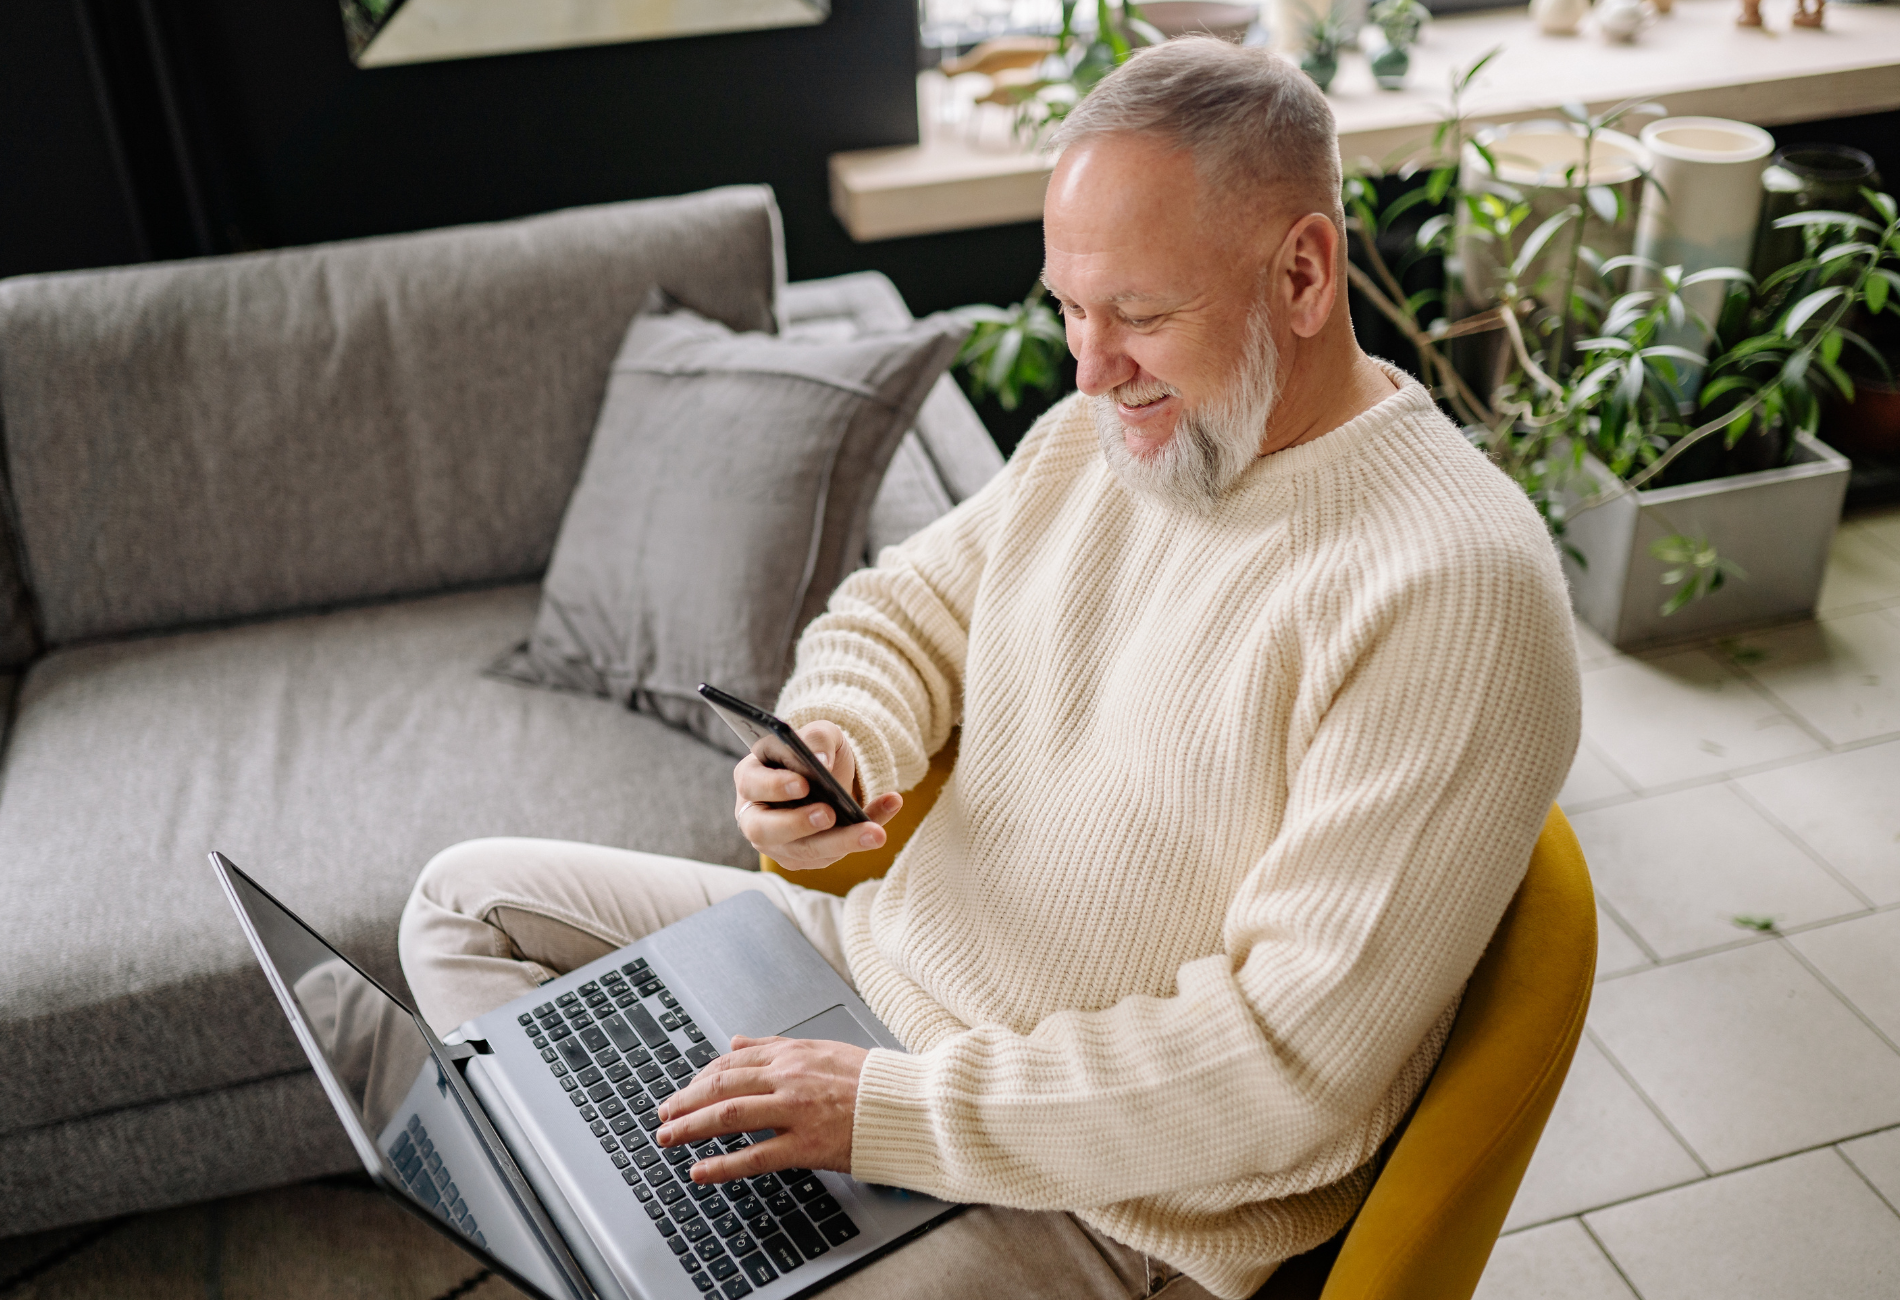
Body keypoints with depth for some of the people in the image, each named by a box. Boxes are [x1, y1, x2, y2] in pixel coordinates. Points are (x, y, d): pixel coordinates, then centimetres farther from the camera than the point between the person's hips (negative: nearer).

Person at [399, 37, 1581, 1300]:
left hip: (1096, 1193, -7)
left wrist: (898, 1109, -25)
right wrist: (831, 744, -12)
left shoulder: (1453, 591, -24)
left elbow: (1297, 1060, -26)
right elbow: (896, 614, 13)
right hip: (888, 950, 8)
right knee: (469, 899, 10)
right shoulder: (1099, 436, 1)